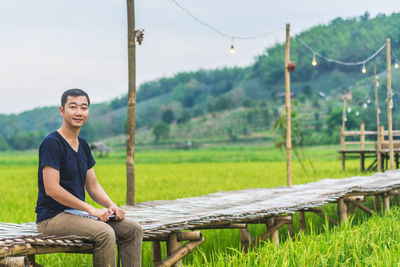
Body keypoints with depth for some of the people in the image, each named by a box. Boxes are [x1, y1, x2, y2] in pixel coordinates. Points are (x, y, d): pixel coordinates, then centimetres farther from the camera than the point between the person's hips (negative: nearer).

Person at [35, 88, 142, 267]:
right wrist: (90, 209, -20)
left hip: (77, 213, 9)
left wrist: (111, 205, -3)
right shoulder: (52, 143, -13)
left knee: (133, 230, -3)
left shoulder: (83, 145, 14)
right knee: (105, 233, -31)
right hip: (52, 217, -9)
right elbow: (52, 189, -21)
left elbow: (93, 185, 18)